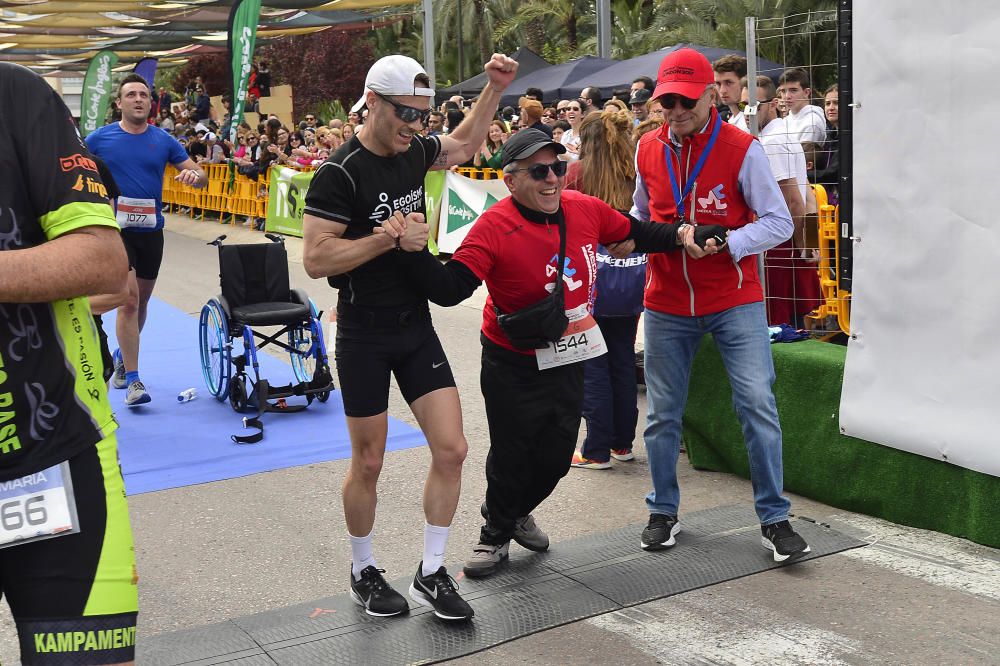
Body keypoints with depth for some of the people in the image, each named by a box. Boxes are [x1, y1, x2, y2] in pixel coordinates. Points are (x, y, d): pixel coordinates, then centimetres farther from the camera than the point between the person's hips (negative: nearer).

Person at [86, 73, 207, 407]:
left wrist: (194, 175, -21)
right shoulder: (100, 138, -3)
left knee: (141, 300, 16)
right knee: (128, 298, -14)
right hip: (116, 229, -3)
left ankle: (122, 356, 40)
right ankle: (133, 380, -9)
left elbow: (201, 176, 2)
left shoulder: (163, 140, 2)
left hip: (151, 230, 4)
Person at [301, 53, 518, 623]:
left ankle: (431, 574, 16)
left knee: (452, 449, 0)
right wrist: (389, 238, -25)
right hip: (365, 334, -6)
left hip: (417, 325, 6)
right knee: (369, 462, 5)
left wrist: (496, 88, 15)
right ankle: (364, 572, 28)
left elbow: (464, 144, 25)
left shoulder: (416, 151, 4)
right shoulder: (340, 173, -16)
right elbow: (316, 259, -20)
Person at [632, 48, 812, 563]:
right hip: (667, 303, 4)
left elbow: (778, 223, -10)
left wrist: (724, 243, -25)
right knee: (662, 413, 10)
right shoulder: (647, 149, 3)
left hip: (734, 301, -3)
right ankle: (663, 511, 26)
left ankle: (774, 518, 6)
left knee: (757, 403, -8)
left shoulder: (742, 149, -10)